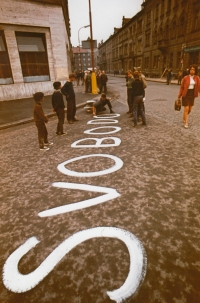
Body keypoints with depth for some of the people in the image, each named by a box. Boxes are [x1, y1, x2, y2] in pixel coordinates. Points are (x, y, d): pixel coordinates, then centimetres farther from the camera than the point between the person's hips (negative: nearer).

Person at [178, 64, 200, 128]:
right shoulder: (185, 78, -7)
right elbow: (181, 87, -3)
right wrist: (179, 96, -3)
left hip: (192, 95, 4)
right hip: (186, 94, -4)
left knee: (190, 109, 12)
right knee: (186, 109, -8)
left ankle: (184, 118, 39)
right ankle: (186, 123, 1)